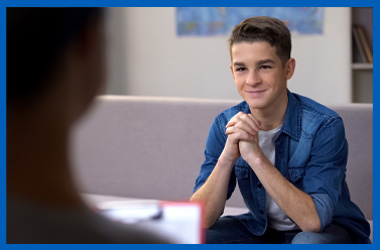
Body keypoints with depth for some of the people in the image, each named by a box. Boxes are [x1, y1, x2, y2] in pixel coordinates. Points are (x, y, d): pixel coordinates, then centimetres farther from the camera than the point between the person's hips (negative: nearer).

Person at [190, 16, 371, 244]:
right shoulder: (226, 126, -10)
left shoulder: (324, 126, -23)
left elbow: (314, 221, -32)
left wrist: (256, 157, -38)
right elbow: (200, 219, -16)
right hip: (262, 229, 5)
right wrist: (227, 158, -33)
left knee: (309, 243, -37)